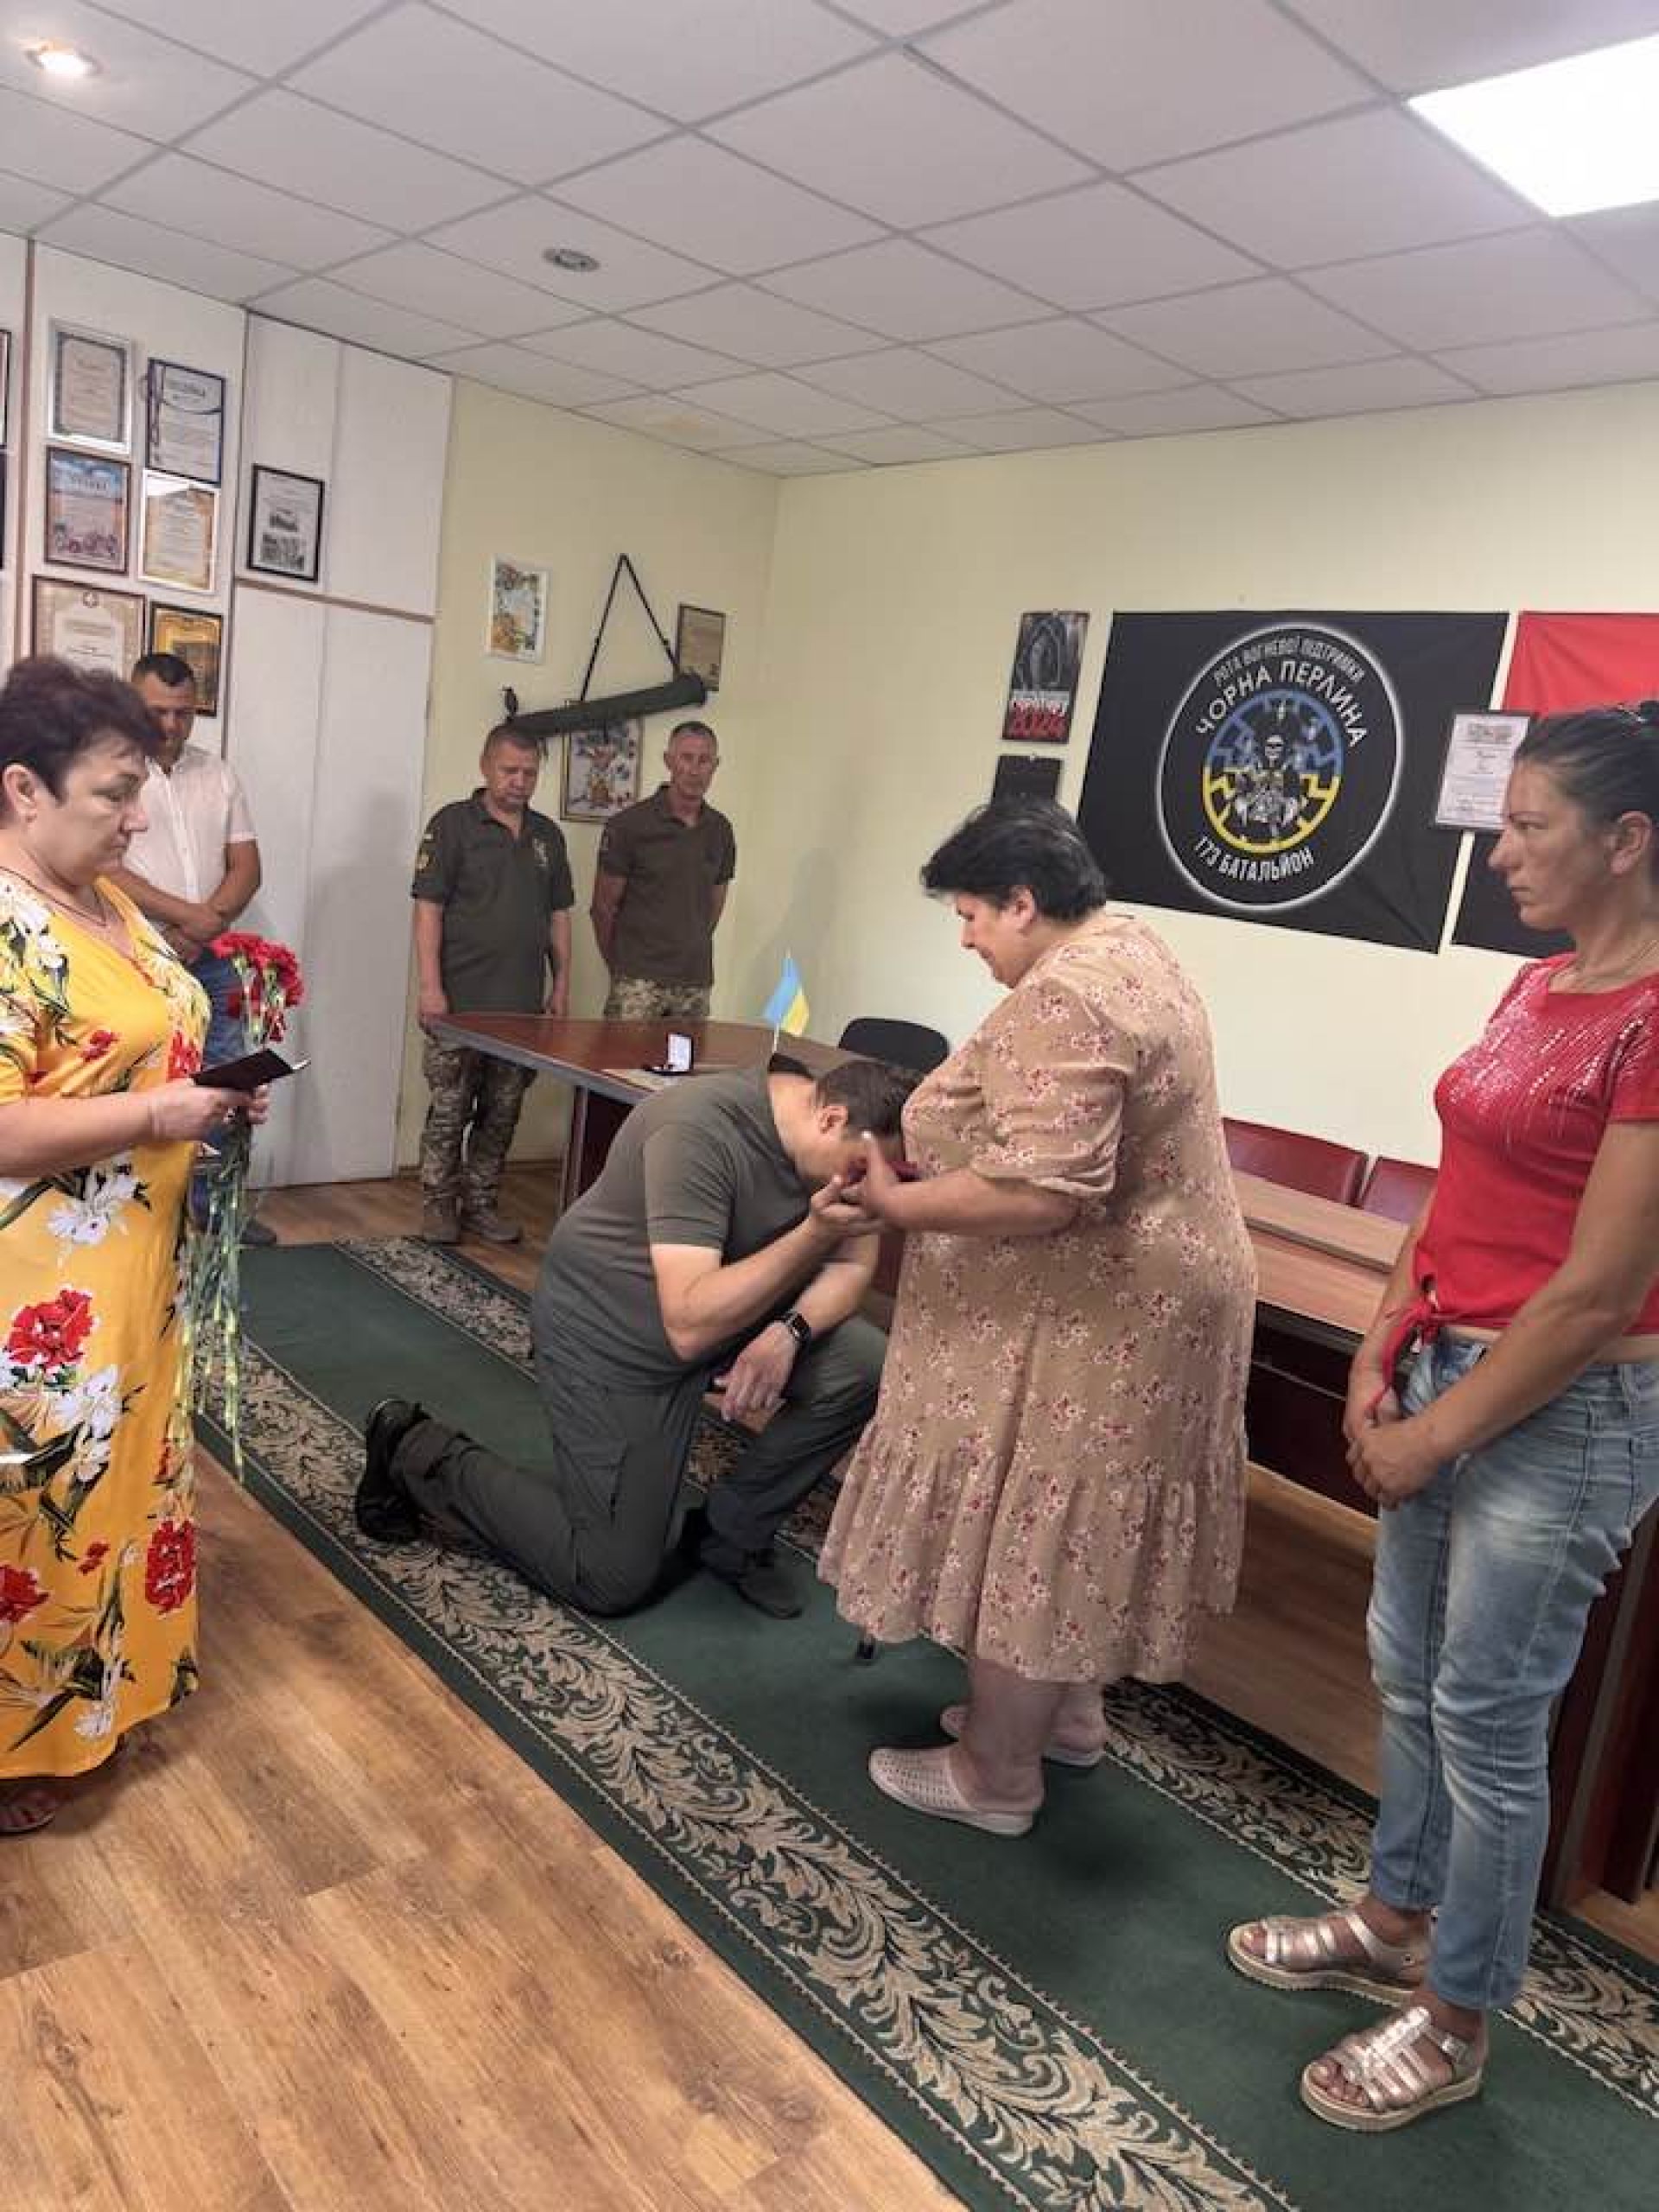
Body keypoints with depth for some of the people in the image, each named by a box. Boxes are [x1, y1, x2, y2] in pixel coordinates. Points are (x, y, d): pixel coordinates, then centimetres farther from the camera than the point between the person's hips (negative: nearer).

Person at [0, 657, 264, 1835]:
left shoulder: (104, 896, 8)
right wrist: (160, 1115, -22)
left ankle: (97, 1681, 41)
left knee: (113, 1471, 22)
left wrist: (212, 1088, 2)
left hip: (127, 1267, 9)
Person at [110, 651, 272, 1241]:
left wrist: (204, 928, -8)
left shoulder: (219, 774, 10)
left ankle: (217, 1202, 19)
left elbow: (246, 865, 6)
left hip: (212, 959, 5)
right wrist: (188, 915, -14)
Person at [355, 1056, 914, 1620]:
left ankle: (736, 1532, 7)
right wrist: (813, 1233, -44)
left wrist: (789, 1330, -23)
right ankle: (417, 1455, 15)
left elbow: (852, 1265, -3)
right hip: (607, 1331, -7)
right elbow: (690, 1326, -39)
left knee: (863, 1367, -15)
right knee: (614, 1579, -1)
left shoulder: (842, 1140, -11)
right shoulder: (697, 1129, -34)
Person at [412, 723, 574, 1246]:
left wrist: (561, 983, 10)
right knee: (449, 1109, 2)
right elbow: (427, 909, -7)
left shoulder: (548, 835, 13)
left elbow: (559, 915, 17)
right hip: (461, 1001, -5)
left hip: (524, 1004, 5)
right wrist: (430, 987, -13)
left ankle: (481, 1204, 21)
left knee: (502, 1113, 9)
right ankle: (438, 1204, 15)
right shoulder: (453, 824, -3)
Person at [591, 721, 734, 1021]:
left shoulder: (720, 830, 8)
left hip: (697, 983, 4)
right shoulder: (628, 825, -5)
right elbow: (604, 906, 0)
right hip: (639, 982, -4)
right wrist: (618, 967, 6)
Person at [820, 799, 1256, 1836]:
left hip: (1092, 1317, -11)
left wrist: (894, 1203, -21)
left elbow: (1041, 1192, -33)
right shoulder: (1131, 950, 10)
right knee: (1068, 1531, 22)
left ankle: (995, 1775, 19)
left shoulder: (1061, 1002, -25)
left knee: (1028, 1534, 4)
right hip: (1142, 1296, 11)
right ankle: (1066, 1714, 38)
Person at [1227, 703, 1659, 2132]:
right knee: (1410, 1674, 20)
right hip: (1448, 1371, 8)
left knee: (1488, 1716, 7)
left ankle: (1455, 2020, 28)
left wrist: (1437, 1434, -13)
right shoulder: (1539, 987, 7)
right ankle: (1398, 1922, 41)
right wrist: (1380, 1363, 4)